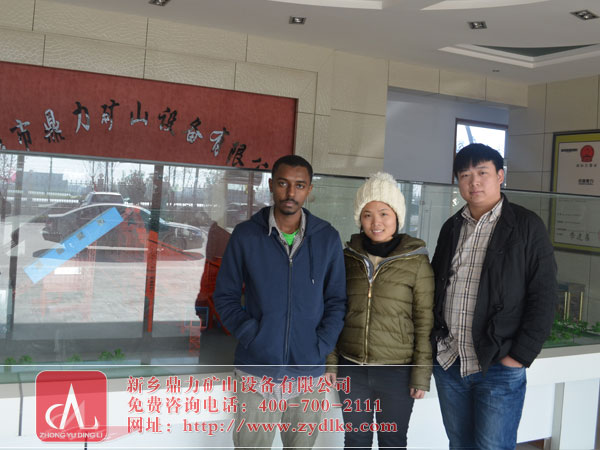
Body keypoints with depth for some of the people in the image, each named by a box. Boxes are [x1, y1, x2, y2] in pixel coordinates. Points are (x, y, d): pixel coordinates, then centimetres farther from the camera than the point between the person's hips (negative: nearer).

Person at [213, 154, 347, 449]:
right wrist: (251, 336, -10)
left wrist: (320, 347, -7)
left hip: (308, 375, 1)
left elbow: (337, 300, 5)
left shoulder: (327, 239, 2)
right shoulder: (245, 235, -1)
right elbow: (225, 296, 2)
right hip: (256, 372, -1)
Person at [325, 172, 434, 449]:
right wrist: (330, 361, 5)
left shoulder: (417, 262, -8)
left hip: (397, 373, -3)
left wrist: (421, 374, -7)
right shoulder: (349, 257, 2)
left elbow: (425, 322, -6)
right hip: (351, 369, 3)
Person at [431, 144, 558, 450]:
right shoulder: (452, 227, 10)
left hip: (499, 367, -5)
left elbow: (544, 298, -8)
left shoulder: (526, 226, -5)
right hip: (447, 362, 5)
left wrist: (520, 355, -13)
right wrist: (435, 339, 7)